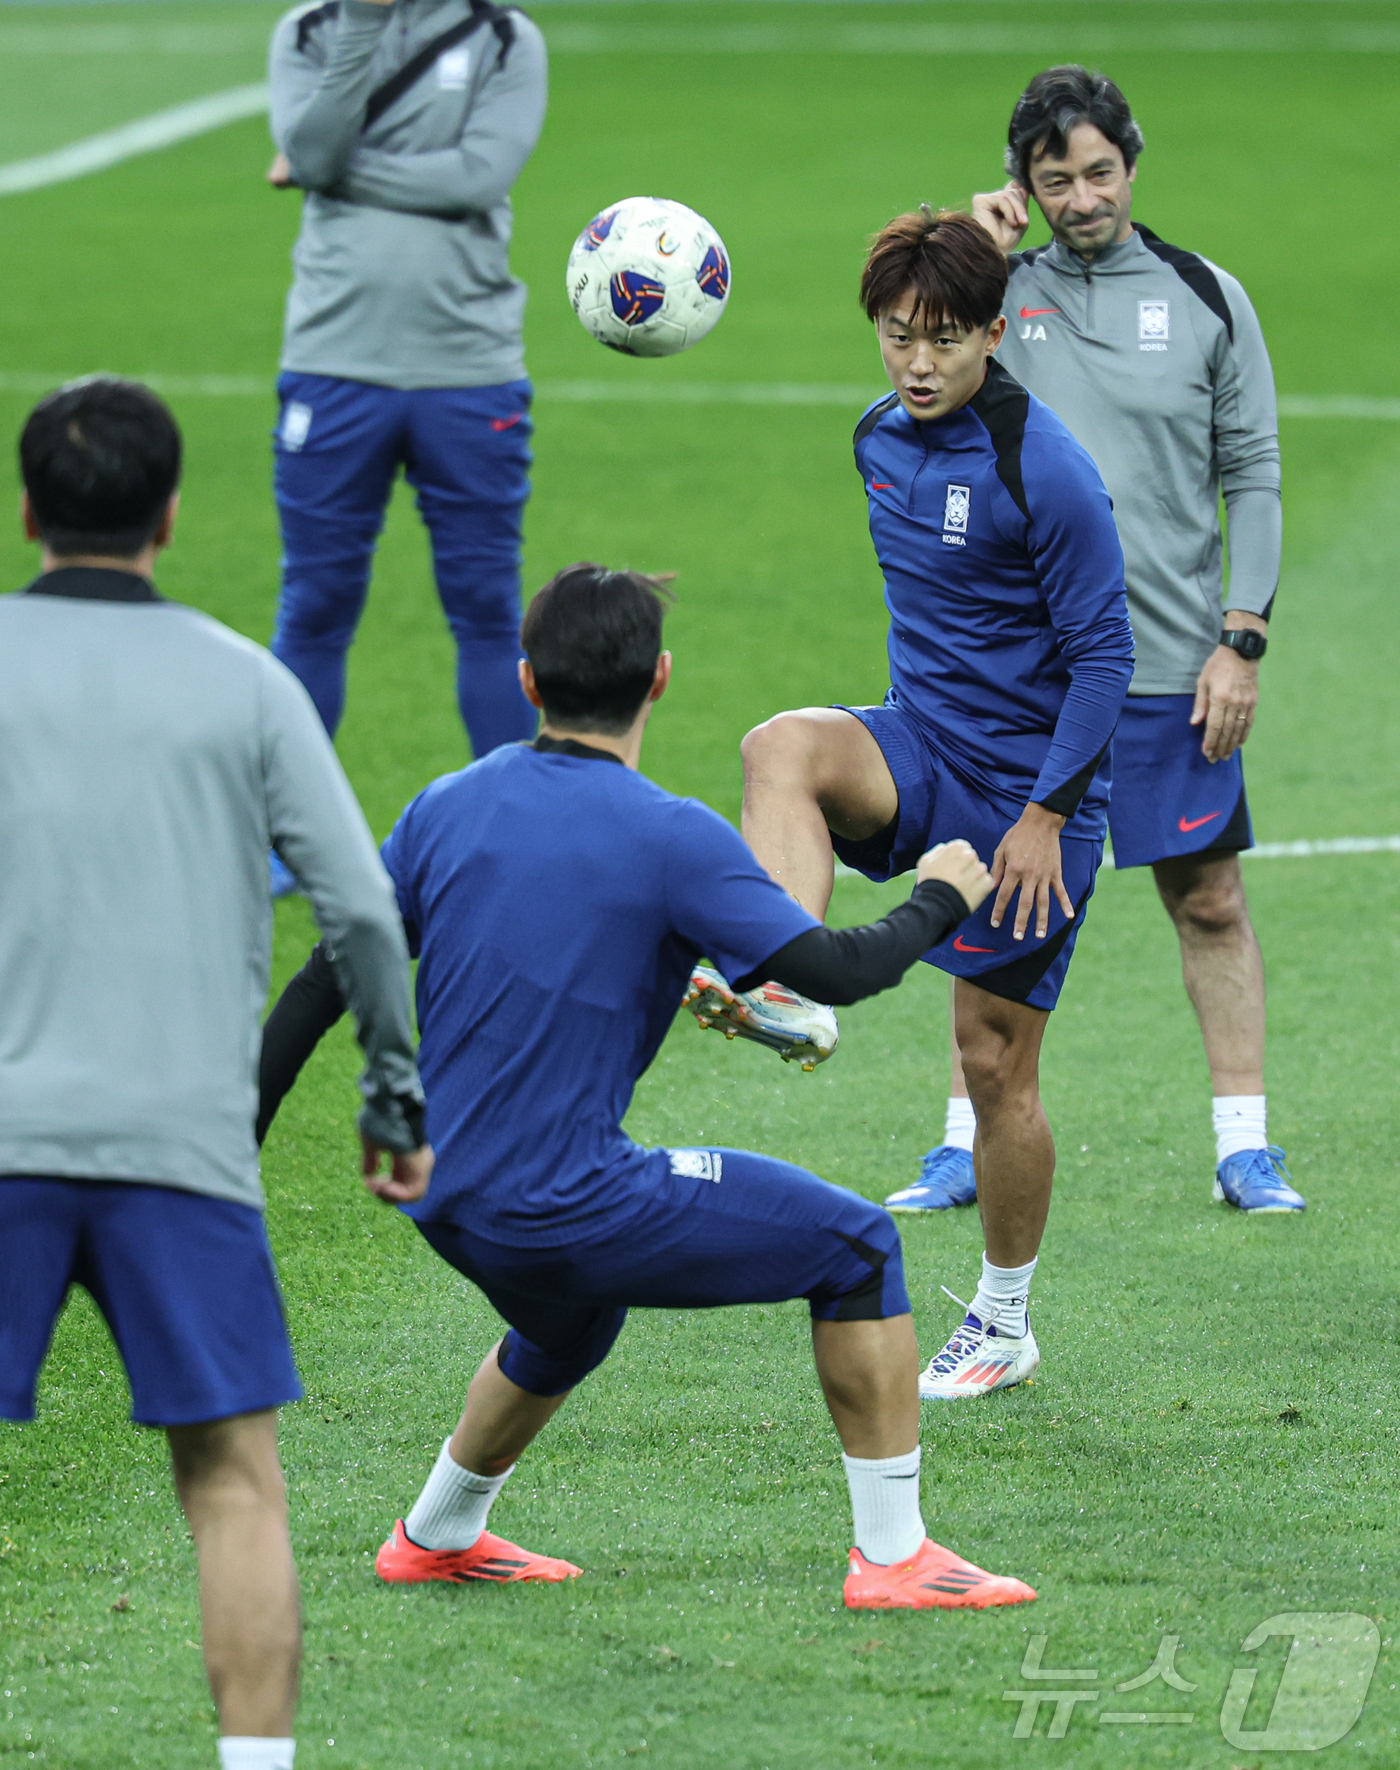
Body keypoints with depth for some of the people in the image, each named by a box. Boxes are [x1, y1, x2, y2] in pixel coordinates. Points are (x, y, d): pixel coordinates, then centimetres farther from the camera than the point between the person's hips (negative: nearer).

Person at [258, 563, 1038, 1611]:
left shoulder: (447, 809, 3)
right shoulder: (670, 837, -15)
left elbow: (319, 990, 6)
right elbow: (835, 971, -15)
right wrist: (940, 903, 4)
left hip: (442, 1198, 7)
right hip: (568, 1207, -7)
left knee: (568, 1326, 38)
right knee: (858, 1247, 7)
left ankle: (436, 1537, 50)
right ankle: (892, 1555, 6)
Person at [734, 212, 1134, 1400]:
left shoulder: (1045, 472, -18)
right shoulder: (883, 437, 3)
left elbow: (1103, 654, -15)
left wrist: (1046, 814, -18)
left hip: (1026, 792, -6)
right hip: (921, 754, 6)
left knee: (998, 1064, 3)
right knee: (782, 748, -29)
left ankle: (1004, 1325, 19)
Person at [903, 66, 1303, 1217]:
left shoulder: (1205, 298, 4)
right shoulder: (998, 290, 5)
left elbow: (1252, 476, 5)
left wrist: (1241, 640, -3)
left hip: (1175, 665, 0)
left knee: (1210, 899, 4)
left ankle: (1245, 1144, 12)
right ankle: (970, 1144, 13)